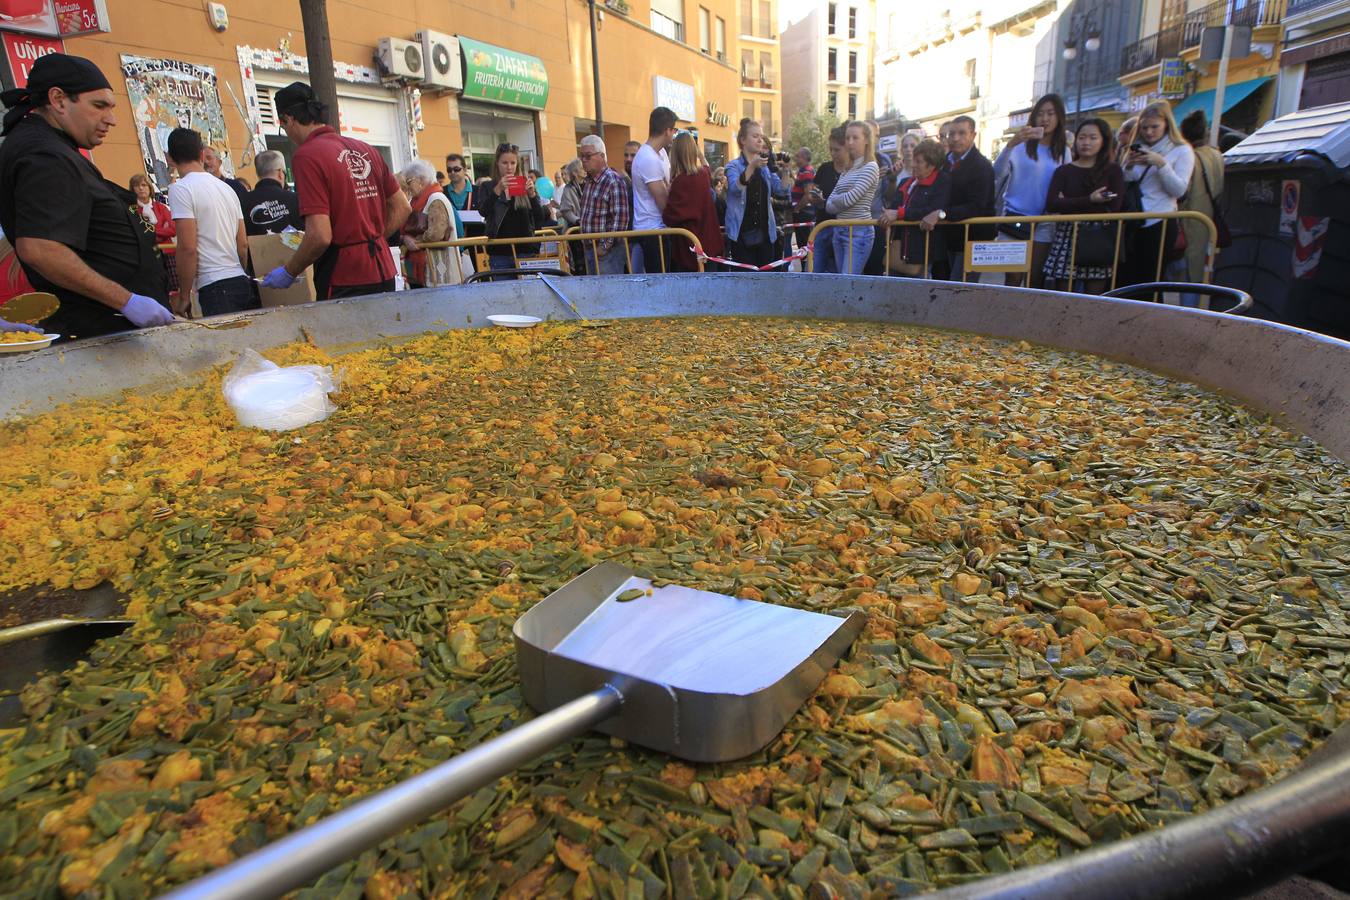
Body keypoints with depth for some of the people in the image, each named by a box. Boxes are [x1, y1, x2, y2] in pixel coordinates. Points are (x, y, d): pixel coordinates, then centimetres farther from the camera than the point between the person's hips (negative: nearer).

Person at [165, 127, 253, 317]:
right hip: (242, 281, 7)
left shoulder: (180, 189, -4)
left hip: (215, 286, -7)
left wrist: (183, 296, -3)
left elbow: (187, 248, -10)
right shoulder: (227, 188, 16)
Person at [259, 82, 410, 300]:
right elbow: (402, 208, 15)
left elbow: (320, 236, -18)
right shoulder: (366, 149, 10)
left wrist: (289, 273, -5)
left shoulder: (307, 156, -11)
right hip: (383, 274, 7)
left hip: (345, 283, -7)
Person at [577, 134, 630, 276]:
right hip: (589, 248, 9)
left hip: (607, 250, -9)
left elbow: (620, 216, -20)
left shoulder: (614, 181, -13)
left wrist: (605, 246, -19)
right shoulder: (588, 182, 14)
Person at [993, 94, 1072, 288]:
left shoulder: (1063, 151, 10)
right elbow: (998, 174, -16)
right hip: (1014, 218, -3)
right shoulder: (1022, 145, -1)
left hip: (1044, 223, 3)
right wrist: (1010, 144, -28)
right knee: (1012, 279, -5)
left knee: (1036, 281, 5)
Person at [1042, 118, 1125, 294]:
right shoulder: (1064, 171, 8)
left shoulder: (1113, 170, 7)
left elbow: (1114, 207, -6)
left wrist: (1068, 205, -8)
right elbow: (1051, 205, -7)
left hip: (1099, 242, 0)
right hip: (1067, 238, 1)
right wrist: (1089, 200, -15)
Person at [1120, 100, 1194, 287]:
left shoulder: (1181, 151, 4)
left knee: (1150, 283, -2)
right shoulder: (1137, 149, 17)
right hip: (1132, 224, 4)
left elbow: (1179, 190, -7)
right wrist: (1128, 167, -5)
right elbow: (1122, 187, 13)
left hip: (1160, 224, -4)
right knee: (1123, 281, -1)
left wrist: (1161, 164, -17)